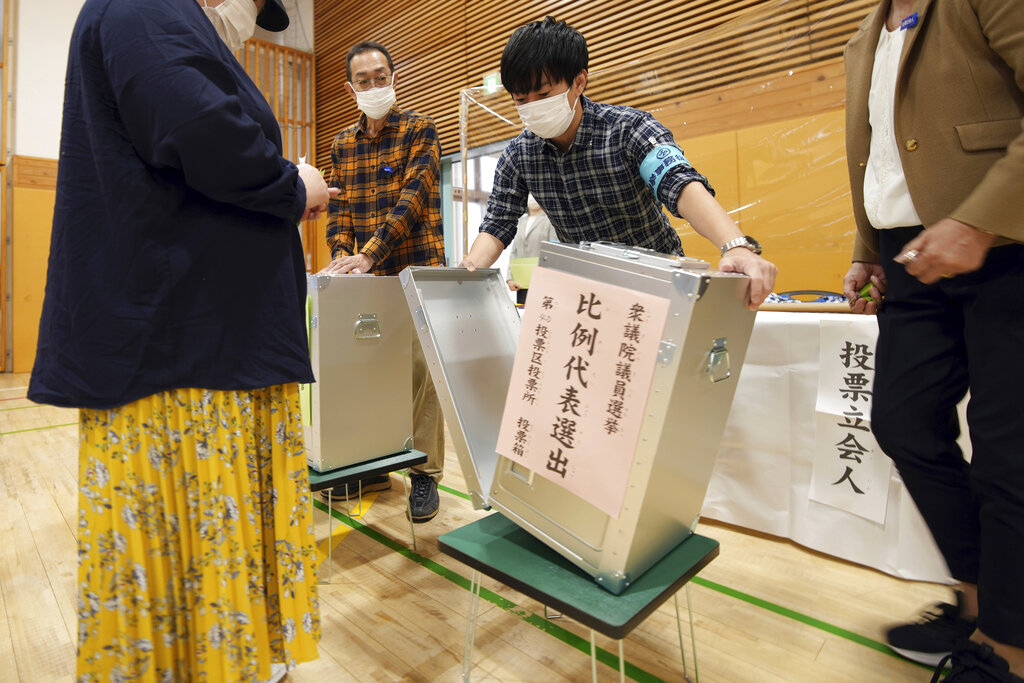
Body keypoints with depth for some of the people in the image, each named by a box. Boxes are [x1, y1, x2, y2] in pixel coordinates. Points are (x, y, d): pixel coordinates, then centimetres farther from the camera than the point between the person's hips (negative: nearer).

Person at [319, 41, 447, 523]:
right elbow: (338, 208, 11)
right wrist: (342, 256, -10)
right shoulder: (342, 145, 17)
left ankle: (425, 474, 7)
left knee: (419, 368, -4)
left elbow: (413, 198, -12)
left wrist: (369, 253, -22)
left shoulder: (419, 130, 2)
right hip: (365, 276, 5)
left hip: (415, 269, -5)